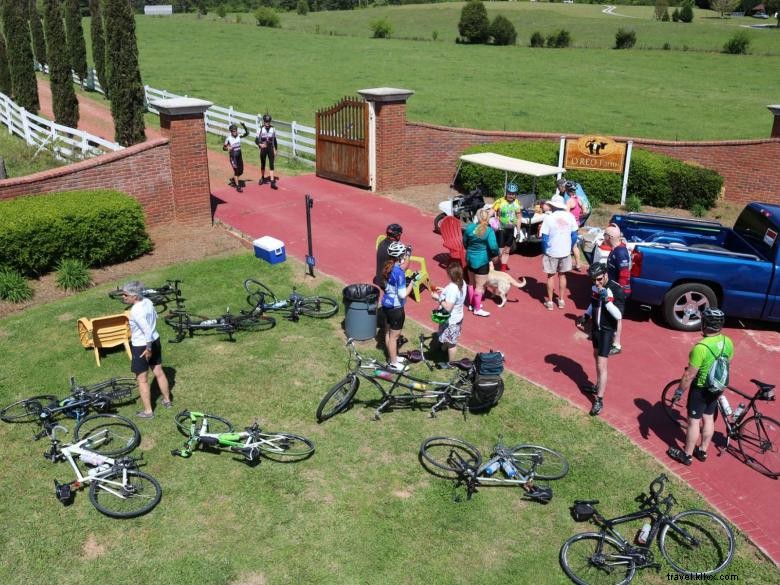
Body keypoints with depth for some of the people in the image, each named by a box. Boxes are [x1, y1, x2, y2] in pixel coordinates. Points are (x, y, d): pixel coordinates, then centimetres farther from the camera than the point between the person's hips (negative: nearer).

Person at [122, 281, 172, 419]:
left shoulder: (136, 311, -29)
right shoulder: (148, 301, -4)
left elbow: (148, 331, -35)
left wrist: (148, 348, -22)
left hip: (142, 346, -8)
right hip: (155, 340, 8)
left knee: (142, 380, 7)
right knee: (159, 372, 22)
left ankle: (148, 411, 16)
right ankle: (167, 400, 38)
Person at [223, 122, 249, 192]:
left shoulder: (239, 136, -3)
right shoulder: (228, 138, -15)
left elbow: (247, 133, -1)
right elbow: (223, 147, -9)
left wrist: (244, 126, -14)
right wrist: (228, 148, -31)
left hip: (239, 155, 5)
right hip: (232, 156, -5)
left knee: (241, 171, 11)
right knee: (236, 171, -7)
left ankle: (233, 179, 38)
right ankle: (237, 186, 3)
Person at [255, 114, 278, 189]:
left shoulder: (273, 129, -2)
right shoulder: (260, 129, -9)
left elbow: (275, 140, 8)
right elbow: (256, 140, -7)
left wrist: (275, 150, 9)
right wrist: (260, 144, -28)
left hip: (270, 149, 1)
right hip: (263, 149, -1)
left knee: (271, 165, -6)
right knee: (263, 165, 13)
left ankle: (272, 182, -8)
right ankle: (262, 178, 35)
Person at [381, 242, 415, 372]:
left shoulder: (389, 266, -2)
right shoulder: (399, 272, -27)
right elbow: (403, 294, -26)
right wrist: (412, 282, -15)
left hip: (387, 304, 9)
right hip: (395, 308, -9)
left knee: (388, 332, 23)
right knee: (394, 336, 8)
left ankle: (392, 357, 41)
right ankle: (393, 363, 23)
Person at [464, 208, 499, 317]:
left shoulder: (469, 227, -3)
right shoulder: (489, 231, -19)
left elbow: (464, 242, 10)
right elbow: (493, 247, -27)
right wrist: (495, 254, -6)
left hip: (470, 258, 6)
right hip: (482, 261, -6)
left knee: (471, 283, 22)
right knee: (480, 286, 4)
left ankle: (471, 304, 34)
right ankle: (477, 309, 11)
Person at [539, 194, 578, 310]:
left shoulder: (549, 218, -14)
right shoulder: (570, 216, -5)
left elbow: (544, 238, -12)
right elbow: (574, 236, 0)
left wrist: (543, 252, 1)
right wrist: (569, 248, 14)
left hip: (551, 252, -2)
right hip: (565, 252, 3)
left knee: (551, 276, 11)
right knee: (562, 275, 16)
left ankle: (549, 302, 15)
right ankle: (561, 300, 23)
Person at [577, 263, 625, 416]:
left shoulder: (617, 290, -23)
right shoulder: (595, 286, -4)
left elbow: (619, 315, -26)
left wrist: (606, 300, -36)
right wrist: (586, 316, -1)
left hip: (607, 330, -7)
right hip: (595, 327, 7)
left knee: (601, 365, -7)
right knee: (597, 356, 23)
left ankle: (599, 400, 0)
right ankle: (598, 386, 43)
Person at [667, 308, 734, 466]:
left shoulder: (701, 347, -31)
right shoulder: (728, 342, -8)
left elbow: (689, 375, -24)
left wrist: (679, 391, -11)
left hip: (701, 389, -7)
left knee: (694, 422, 8)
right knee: (708, 418, 21)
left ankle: (687, 455, 23)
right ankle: (702, 451, 36)